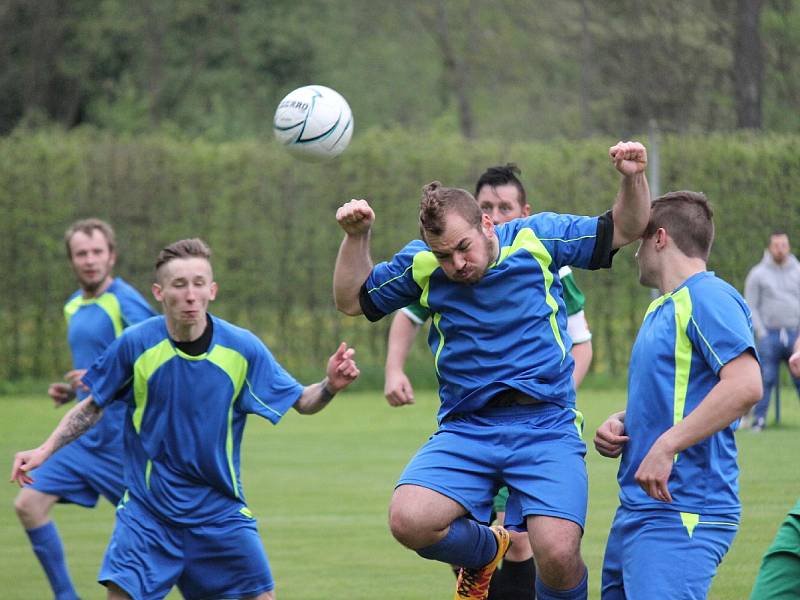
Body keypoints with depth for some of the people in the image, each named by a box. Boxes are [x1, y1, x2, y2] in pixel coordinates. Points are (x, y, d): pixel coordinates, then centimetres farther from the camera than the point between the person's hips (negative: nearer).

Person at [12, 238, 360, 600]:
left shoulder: (242, 348, -8)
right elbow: (93, 407, 5)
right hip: (146, 511, -1)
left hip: (220, 510, 1)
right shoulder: (134, 345, -9)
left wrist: (330, 386, -19)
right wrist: (45, 450, -3)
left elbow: (301, 402, 1)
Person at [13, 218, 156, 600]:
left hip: (122, 436, -8)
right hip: (84, 436, 8)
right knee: (29, 504, -2)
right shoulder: (73, 307, 13)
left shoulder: (125, 303, -12)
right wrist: (69, 390, 8)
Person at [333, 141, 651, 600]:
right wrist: (356, 237, 1)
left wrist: (633, 179, -12)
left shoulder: (539, 238, -1)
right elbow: (353, 300, 15)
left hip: (545, 425, -2)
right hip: (465, 429, 2)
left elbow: (624, 230, 7)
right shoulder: (421, 263, 4)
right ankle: (485, 550, 13)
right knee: (408, 521, -21)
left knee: (558, 555, -20)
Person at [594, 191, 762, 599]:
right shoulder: (659, 309, 21)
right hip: (636, 510, 10)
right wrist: (620, 424, 10)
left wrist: (666, 446, -26)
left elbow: (745, 385, -24)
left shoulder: (709, 298, -11)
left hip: (681, 517, -10)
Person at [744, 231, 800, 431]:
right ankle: (759, 418, -1)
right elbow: (751, 307, 5)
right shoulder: (758, 274, 6)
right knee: (766, 378, -5)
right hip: (769, 335, -1)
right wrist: (760, 331, -6)